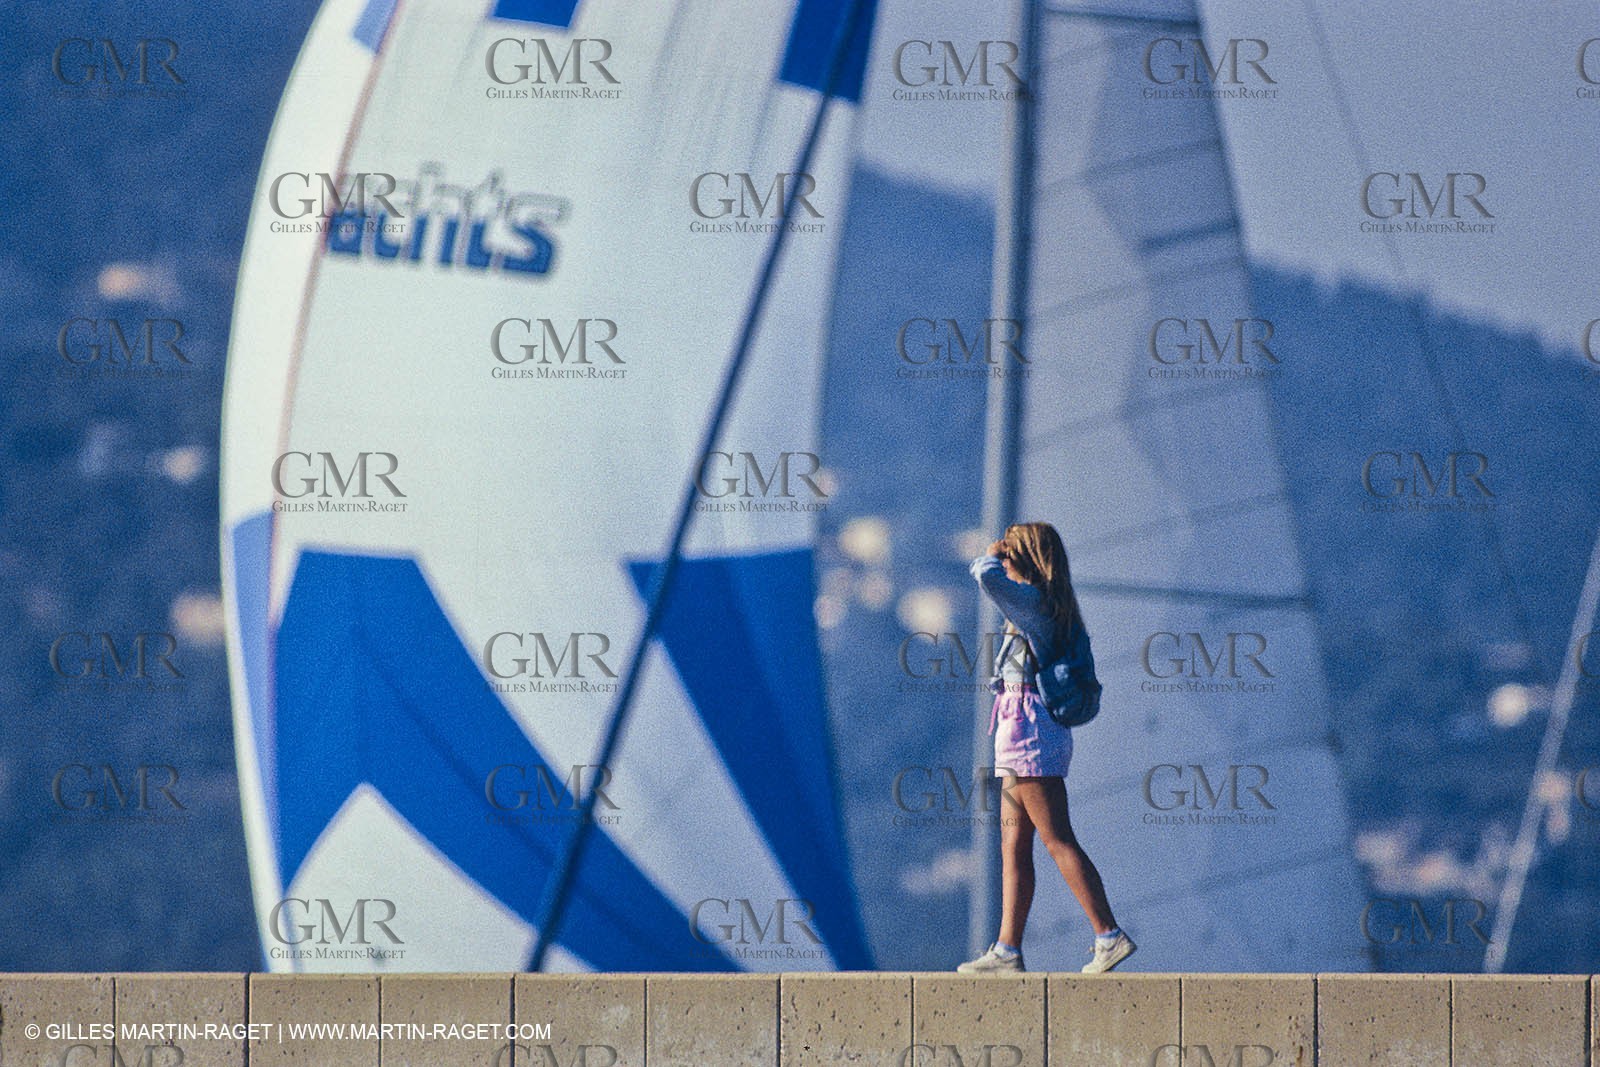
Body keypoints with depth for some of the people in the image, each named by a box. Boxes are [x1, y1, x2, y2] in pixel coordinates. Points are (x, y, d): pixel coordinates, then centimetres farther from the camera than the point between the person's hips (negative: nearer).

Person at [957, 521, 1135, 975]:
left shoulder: (1032, 600, -11)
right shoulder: (1047, 608, 17)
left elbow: (987, 575, -26)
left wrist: (993, 557, -7)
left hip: (1028, 731, -10)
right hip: (1024, 737, 10)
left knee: (1059, 842, -11)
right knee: (1013, 848, 8)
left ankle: (1109, 935, -14)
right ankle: (1007, 950, 7)